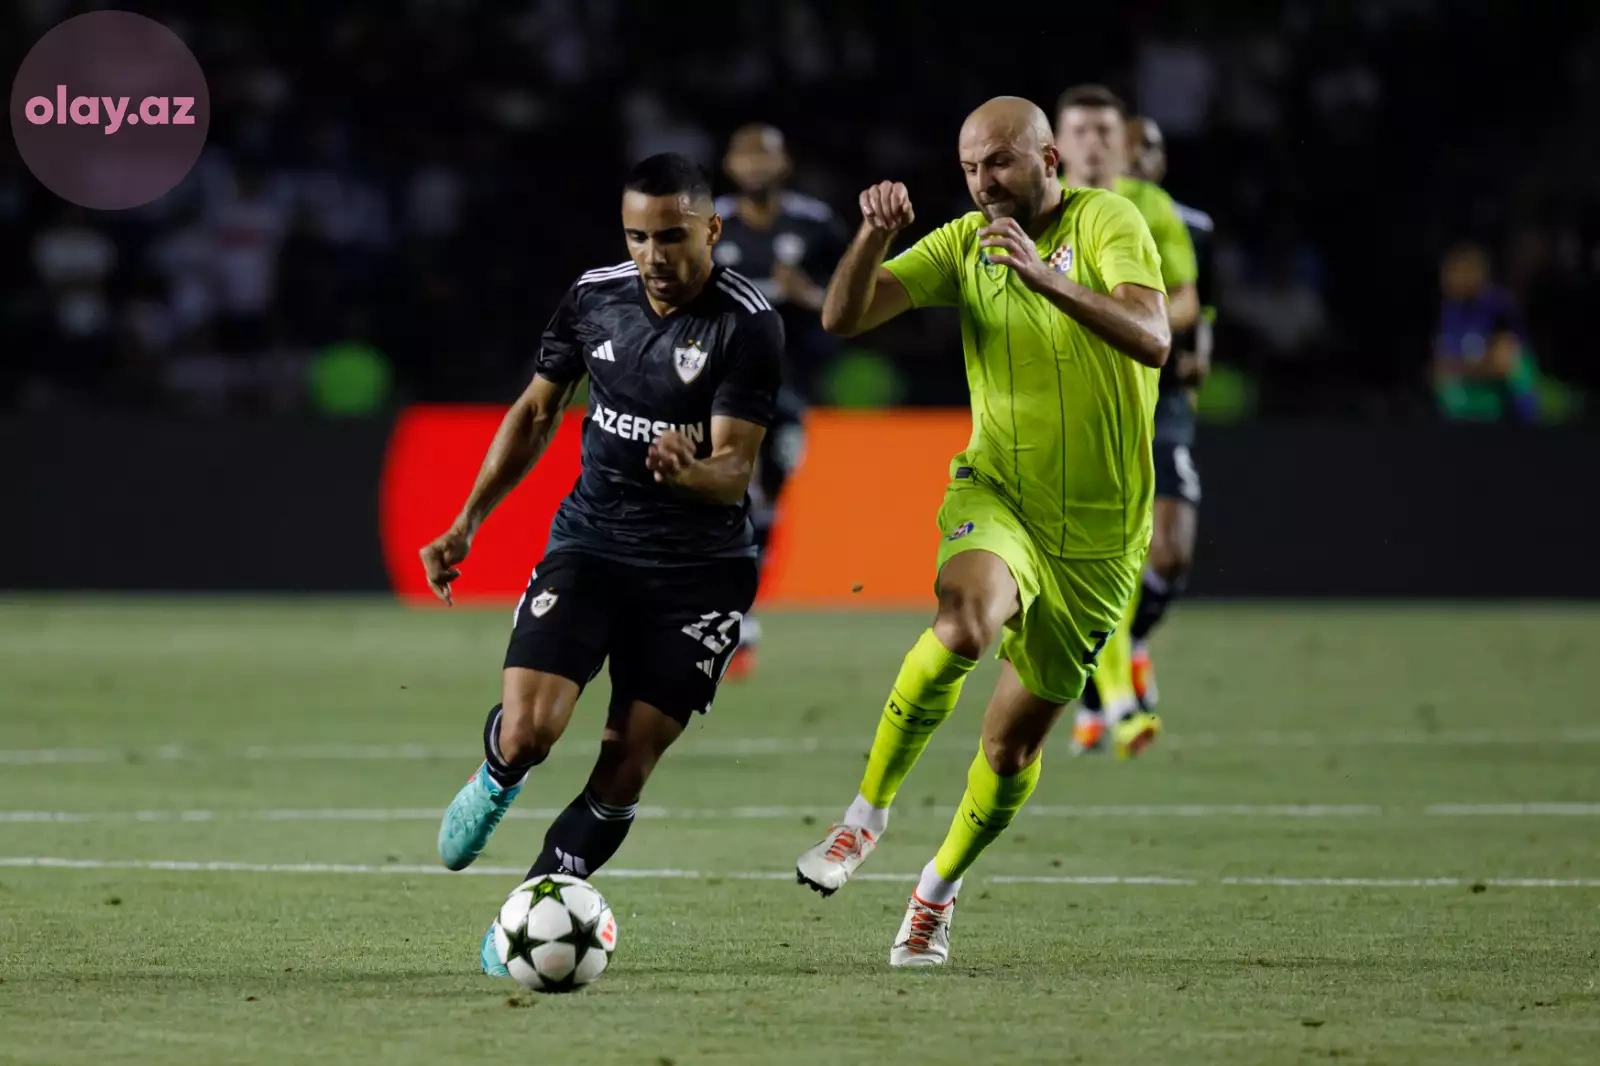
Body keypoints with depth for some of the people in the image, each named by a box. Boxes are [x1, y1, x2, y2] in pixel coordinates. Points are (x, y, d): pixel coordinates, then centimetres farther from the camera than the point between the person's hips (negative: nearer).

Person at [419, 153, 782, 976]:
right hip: (590, 545, 2)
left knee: (626, 767, -5)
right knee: (527, 731, -16)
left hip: (698, 568, -2)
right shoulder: (595, 296, -2)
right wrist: (467, 523, 8)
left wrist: (691, 474, -43)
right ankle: (495, 784, 20)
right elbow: (536, 413, 12)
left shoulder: (748, 327, -14)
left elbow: (735, 468, -19)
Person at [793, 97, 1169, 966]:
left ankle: (939, 888, 33)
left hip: (1099, 531, -1)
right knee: (965, 619, -34)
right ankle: (868, 811, -19)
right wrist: (873, 237, -25)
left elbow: (1153, 340, -27)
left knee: (1014, 741, 7)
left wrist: (1048, 279, -40)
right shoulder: (964, 244, 1)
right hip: (997, 496, 1)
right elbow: (843, 317, -6)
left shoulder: (1107, 223, -10)